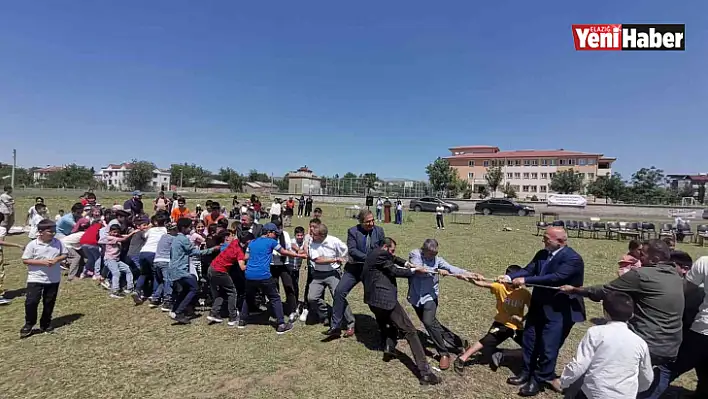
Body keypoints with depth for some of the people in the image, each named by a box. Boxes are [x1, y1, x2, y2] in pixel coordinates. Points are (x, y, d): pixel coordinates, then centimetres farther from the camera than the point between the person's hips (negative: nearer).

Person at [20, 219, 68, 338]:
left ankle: (45, 324, 28)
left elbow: (64, 255, 6)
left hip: (53, 279, 3)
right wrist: (42, 262, -21)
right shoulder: (32, 244, -12)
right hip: (35, 278, -3)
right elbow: (25, 260, -10)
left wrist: (57, 259, -15)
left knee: (49, 302, 12)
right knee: (31, 302, -6)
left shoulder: (58, 242, -3)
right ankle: (29, 325, 17)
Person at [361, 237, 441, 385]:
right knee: (410, 331, -6)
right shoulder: (381, 254, -12)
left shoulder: (373, 254, 17)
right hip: (385, 298, -9)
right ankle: (424, 372, -10)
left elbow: (392, 259, 23)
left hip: (373, 299, 9)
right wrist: (414, 270, 1)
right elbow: (395, 271, -9)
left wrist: (405, 263, 6)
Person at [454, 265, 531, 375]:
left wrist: (522, 318, -18)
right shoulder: (500, 287, -16)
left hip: (518, 327, 3)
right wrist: (477, 280, -51)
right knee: (486, 342, -16)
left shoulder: (524, 293, -11)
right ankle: (462, 359, -5)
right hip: (501, 324, -3)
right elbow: (483, 284, -30)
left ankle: (500, 354, 11)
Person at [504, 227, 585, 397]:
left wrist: (525, 280, -31)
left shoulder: (573, 259, -21)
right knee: (530, 340, 17)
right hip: (538, 306, 8)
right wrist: (510, 277, -20)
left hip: (559, 311, -7)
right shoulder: (542, 254, 2)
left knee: (548, 347, 2)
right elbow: (528, 269, -2)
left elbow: (555, 278, -31)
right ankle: (527, 373, 34)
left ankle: (540, 380, 21)